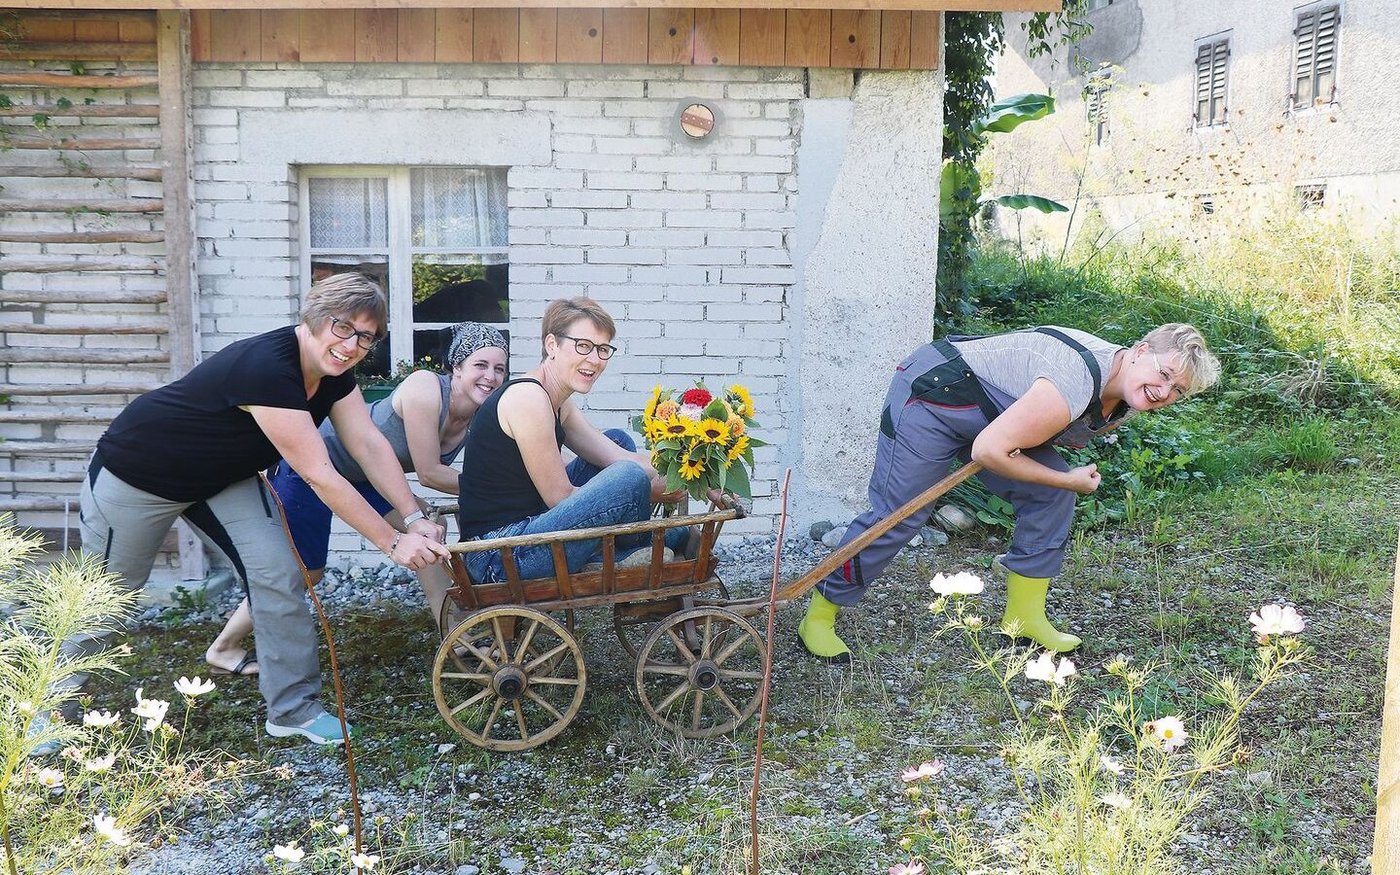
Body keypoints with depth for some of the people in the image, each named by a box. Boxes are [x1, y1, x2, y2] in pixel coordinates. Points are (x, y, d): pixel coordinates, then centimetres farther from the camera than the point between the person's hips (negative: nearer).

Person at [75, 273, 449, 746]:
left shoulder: (332, 372, -13)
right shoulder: (265, 368, -38)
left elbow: (370, 445, -14)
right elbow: (320, 477, -38)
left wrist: (414, 518, -25)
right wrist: (393, 543, -35)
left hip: (224, 477, 7)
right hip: (136, 476, -7)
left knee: (278, 574, -8)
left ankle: (294, 709, 3)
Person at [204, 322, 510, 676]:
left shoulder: (481, 416, -10)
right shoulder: (425, 388, -32)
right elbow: (429, 474, -29)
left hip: (364, 474, 8)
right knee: (305, 572, 2)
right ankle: (223, 648, 21)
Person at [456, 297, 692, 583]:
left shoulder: (560, 404, 13)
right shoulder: (527, 397, -17)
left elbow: (622, 456, 7)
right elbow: (561, 498, -16)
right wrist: (647, 491, -10)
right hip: (498, 557, -11)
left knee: (619, 439, 16)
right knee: (631, 478, -22)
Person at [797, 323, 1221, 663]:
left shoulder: (1124, 400, -4)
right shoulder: (1075, 387, -35)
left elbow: (1064, 434, 17)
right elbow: (988, 450, -32)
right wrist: (1068, 480, -22)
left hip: (987, 410, 9)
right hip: (930, 393, -9)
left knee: (1052, 496, -2)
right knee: (896, 515, -10)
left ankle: (1023, 615, 11)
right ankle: (818, 619, 6)